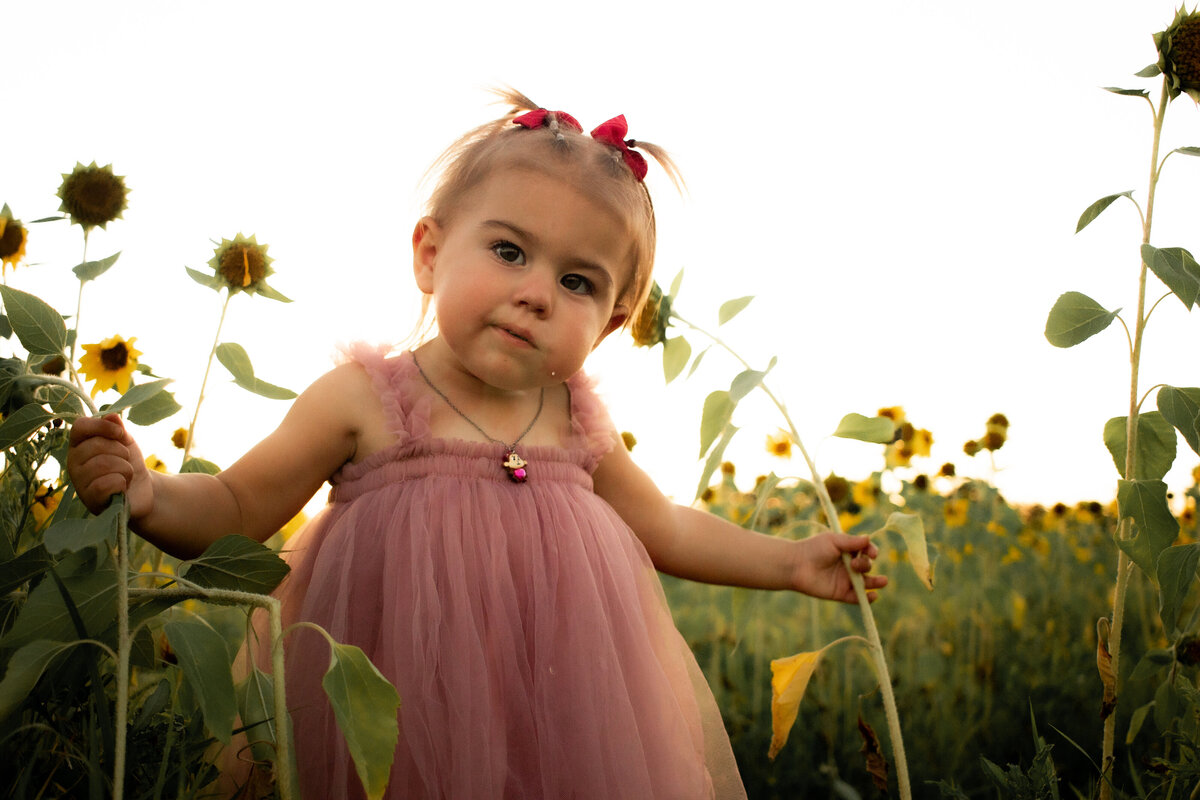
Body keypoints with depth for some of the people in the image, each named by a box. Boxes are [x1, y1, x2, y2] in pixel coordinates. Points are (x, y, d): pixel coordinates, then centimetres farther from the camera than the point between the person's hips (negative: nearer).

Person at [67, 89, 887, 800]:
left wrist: (788, 562, 15)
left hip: (570, 715, 4)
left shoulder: (579, 424, 2)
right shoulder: (362, 401, -10)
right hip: (398, 732, -3)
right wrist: (148, 496, -27)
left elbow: (661, 526, 17)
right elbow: (236, 510, -6)